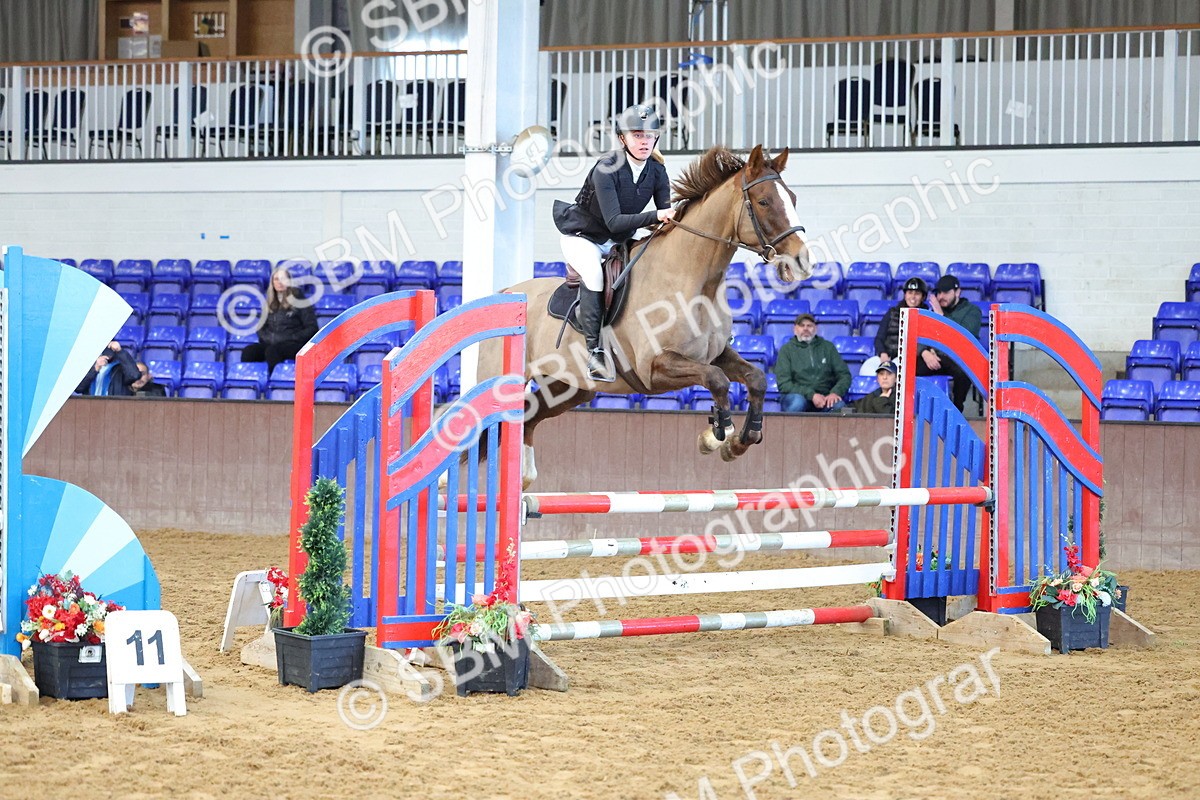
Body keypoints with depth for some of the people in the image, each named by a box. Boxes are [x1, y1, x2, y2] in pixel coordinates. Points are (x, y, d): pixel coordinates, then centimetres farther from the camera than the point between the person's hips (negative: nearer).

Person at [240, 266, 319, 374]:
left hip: (293, 345, -5)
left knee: (271, 351, -38)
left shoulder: (298, 301, 2)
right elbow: (261, 326, 24)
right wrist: (266, 337, 3)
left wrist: (292, 338, -11)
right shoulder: (270, 303, 18)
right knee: (248, 351, -26)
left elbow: (312, 329, 0)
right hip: (271, 343, 5)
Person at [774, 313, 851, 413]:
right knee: (797, 402, -37)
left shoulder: (827, 347, 14)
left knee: (839, 407, -32)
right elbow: (783, 383, -3)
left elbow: (844, 375, 11)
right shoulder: (787, 349, 7)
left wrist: (835, 393, -11)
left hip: (824, 397, 1)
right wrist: (811, 395, -15)